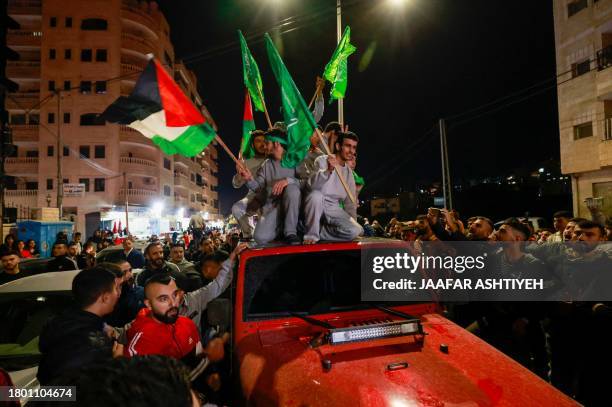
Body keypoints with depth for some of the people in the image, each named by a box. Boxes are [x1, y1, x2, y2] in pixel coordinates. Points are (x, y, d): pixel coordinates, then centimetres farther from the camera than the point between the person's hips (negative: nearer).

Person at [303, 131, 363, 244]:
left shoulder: (349, 172, 11)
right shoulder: (322, 160, -6)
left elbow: (350, 201, 15)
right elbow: (313, 184, -24)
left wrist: (353, 221, 6)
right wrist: (328, 170, -39)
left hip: (334, 210, 4)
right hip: (317, 207, -4)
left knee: (355, 231, -22)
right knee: (316, 195, -39)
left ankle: (318, 232, -6)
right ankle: (311, 234, -20)